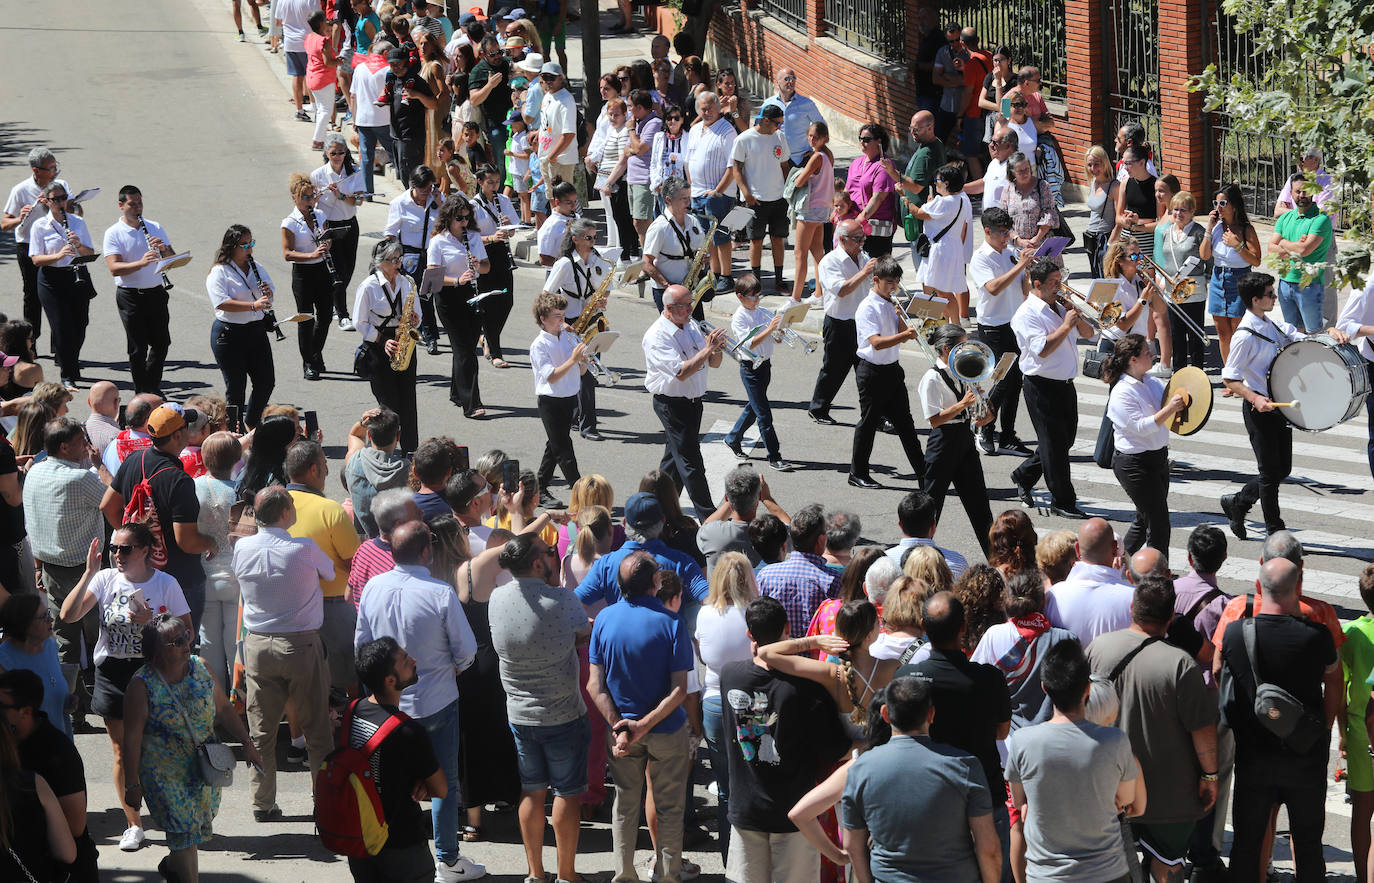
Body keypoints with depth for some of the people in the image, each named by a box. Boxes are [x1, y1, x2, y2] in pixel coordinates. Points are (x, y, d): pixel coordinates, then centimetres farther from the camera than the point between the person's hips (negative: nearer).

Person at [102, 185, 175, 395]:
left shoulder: (154, 228, 8)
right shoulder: (113, 233, -5)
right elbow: (114, 268, -17)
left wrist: (164, 248, -17)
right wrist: (141, 263, -31)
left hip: (156, 292, 4)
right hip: (130, 296, -4)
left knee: (161, 342, 9)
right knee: (138, 348, 0)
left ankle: (153, 385, 28)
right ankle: (141, 392, 12)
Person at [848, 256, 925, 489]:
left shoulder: (892, 304, 9)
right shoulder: (868, 308, -16)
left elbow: (902, 334, 8)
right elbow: (876, 342, -27)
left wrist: (900, 316, -9)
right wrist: (905, 335, -36)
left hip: (892, 369, 7)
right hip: (872, 371, -7)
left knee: (904, 422, 10)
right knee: (869, 422, 2)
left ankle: (922, 472, 12)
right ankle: (858, 474, 12)